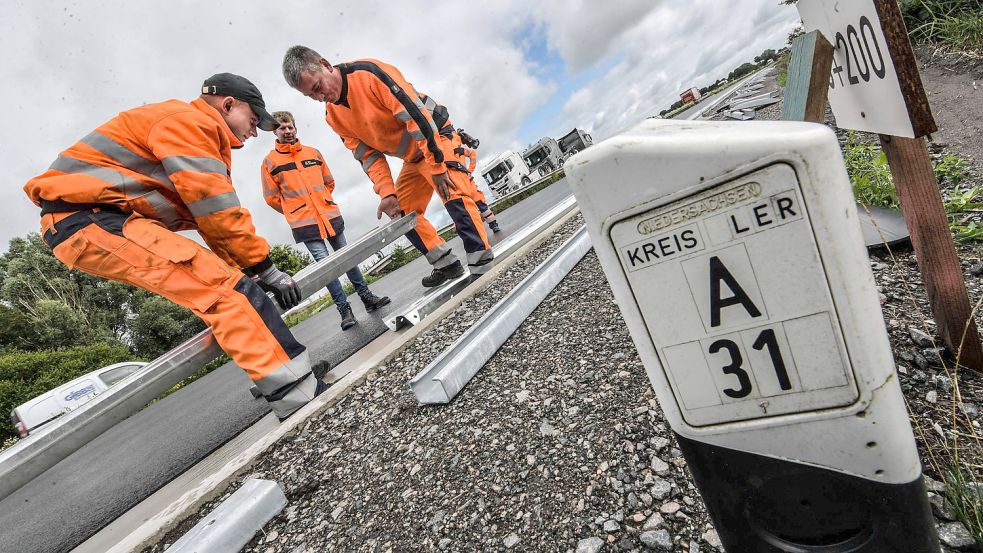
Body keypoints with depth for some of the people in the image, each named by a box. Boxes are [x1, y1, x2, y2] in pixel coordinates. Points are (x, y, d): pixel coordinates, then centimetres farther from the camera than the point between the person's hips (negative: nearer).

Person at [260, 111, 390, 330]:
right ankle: (344, 308, -1)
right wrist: (297, 212, 10)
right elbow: (271, 197, 2)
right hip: (304, 224, -3)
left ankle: (366, 297, 18)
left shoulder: (313, 153, 9)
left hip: (331, 215, 4)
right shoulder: (269, 162, 0)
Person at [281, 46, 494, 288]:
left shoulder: (369, 73, -24)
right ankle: (447, 265, 12)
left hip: (435, 138, -8)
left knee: (455, 196, -25)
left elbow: (416, 114, -28)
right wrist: (386, 192, -15)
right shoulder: (334, 116, -1)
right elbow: (368, 155, -1)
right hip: (413, 159, 8)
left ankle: (483, 266, -21)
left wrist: (437, 164, -27)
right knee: (402, 214, 6)